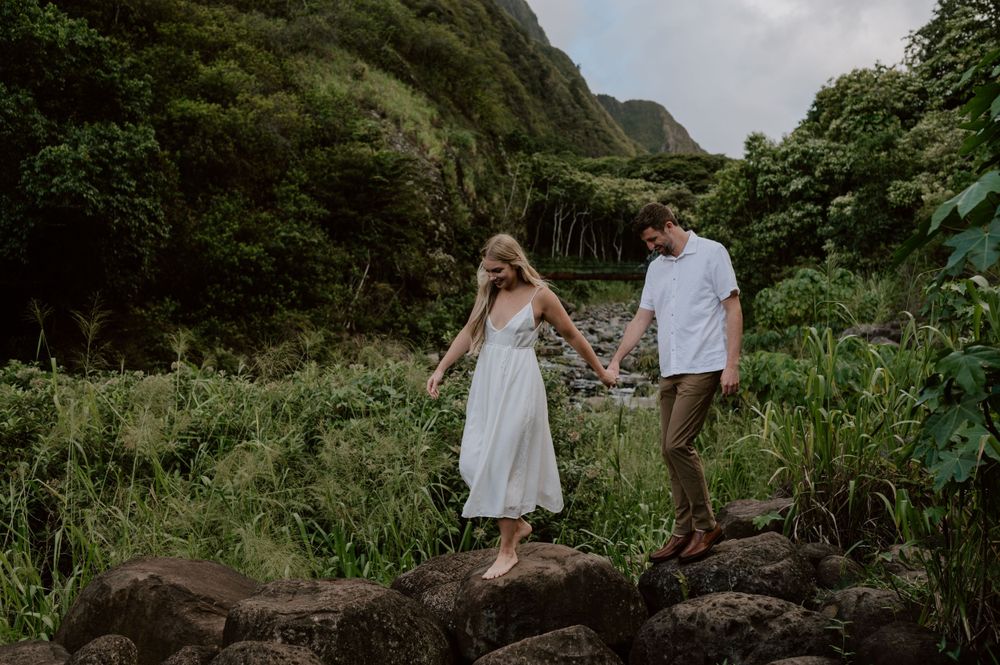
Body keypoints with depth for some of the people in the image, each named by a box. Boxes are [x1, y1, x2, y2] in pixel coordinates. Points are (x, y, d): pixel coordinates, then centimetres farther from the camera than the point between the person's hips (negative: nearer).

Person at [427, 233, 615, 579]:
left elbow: (572, 336, 2)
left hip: (519, 385, -6)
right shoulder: (488, 292, 7)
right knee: (474, 462, 3)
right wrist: (440, 369, 7)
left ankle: (507, 551, 7)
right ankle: (517, 523, 25)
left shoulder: (539, 295, -7)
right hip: (486, 382, 6)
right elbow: (468, 332, 14)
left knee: (503, 462, -6)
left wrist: (601, 372, 12)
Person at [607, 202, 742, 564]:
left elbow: (733, 309, -6)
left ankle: (705, 525, 1)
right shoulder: (656, 267, 17)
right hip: (670, 371, 7)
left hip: (702, 368, -7)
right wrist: (615, 361, 9)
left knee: (678, 444, -14)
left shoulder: (712, 253, -3)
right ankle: (684, 531, 15)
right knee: (669, 449, 6)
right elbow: (641, 318, 18)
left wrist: (732, 364, -12)